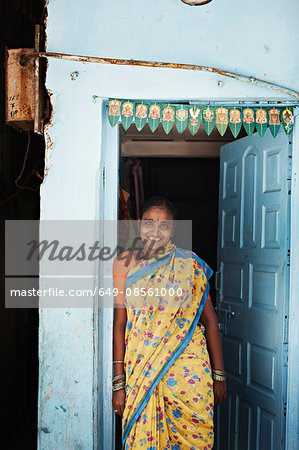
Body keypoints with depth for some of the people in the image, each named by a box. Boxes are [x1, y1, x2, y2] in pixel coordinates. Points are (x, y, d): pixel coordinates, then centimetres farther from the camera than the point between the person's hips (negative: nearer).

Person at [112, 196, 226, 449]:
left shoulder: (189, 264, 0)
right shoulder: (125, 263, 2)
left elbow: (210, 320, 3)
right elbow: (119, 322, 1)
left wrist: (219, 375, 2)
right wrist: (119, 382, -2)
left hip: (188, 369, 0)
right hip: (140, 372, 1)